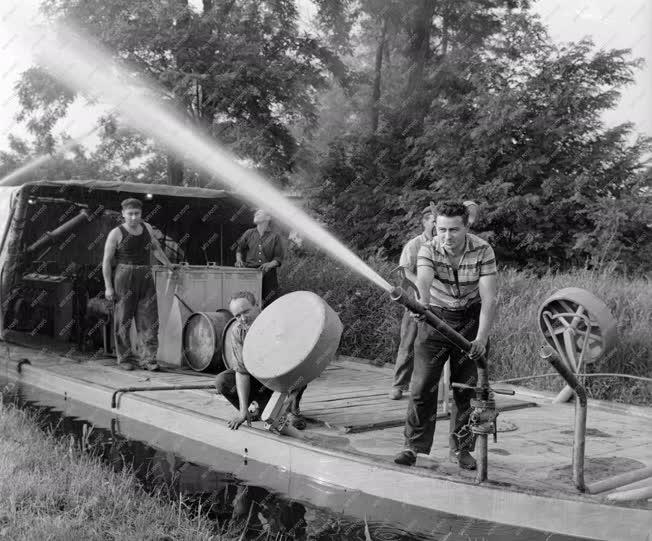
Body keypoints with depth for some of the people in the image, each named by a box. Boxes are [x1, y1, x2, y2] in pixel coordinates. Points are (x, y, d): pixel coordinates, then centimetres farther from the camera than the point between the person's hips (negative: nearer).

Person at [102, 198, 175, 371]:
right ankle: (125, 358, 15)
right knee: (123, 319, 3)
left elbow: (156, 248, 23)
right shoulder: (116, 234, -6)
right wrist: (108, 287, -9)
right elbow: (106, 261, -5)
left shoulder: (146, 227, 8)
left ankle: (148, 359, 0)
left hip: (146, 278, 4)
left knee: (149, 318, -3)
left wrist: (170, 266, 28)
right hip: (124, 278, -4)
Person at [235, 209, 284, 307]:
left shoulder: (275, 237, 8)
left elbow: (278, 258, 4)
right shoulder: (249, 233, 16)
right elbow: (239, 249, 19)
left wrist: (270, 264, -15)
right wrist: (239, 260, -1)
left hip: (267, 273, -1)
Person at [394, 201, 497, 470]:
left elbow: (488, 298, -22)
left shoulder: (483, 251, -17)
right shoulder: (428, 250, -16)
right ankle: (414, 445, 5)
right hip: (436, 317, 0)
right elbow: (423, 280, -35)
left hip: (471, 319, 0)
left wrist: (482, 337, -33)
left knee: (466, 387, 2)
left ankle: (461, 448, 16)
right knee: (422, 385, -5)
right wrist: (421, 304, -58)